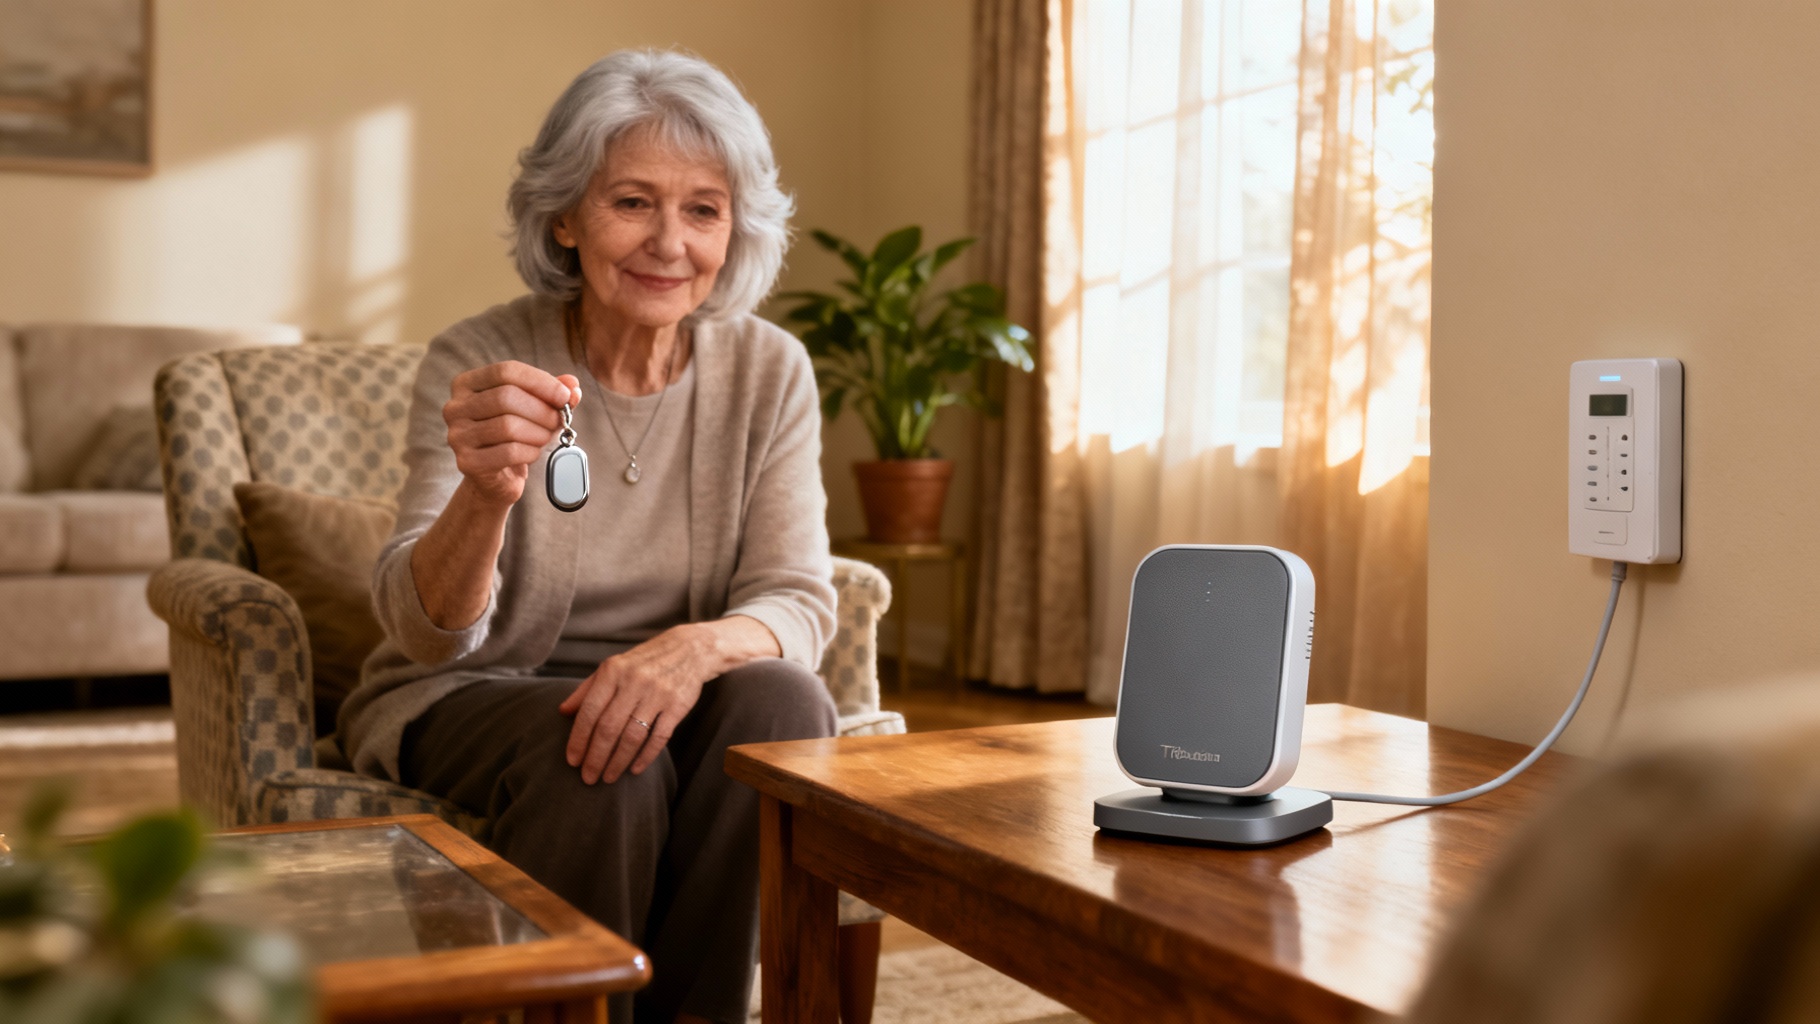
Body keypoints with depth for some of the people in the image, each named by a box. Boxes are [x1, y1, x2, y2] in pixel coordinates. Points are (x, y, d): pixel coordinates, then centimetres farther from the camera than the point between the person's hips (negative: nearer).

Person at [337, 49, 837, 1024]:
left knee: (780, 703, -27)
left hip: (657, 697, 3)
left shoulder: (768, 371, -5)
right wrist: (486, 495, -43)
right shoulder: (477, 361, -13)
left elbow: (799, 603, -10)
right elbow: (425, 632, -21)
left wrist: (698, 647, -34)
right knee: (601, 757, -32)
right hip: (467, 701, -2)